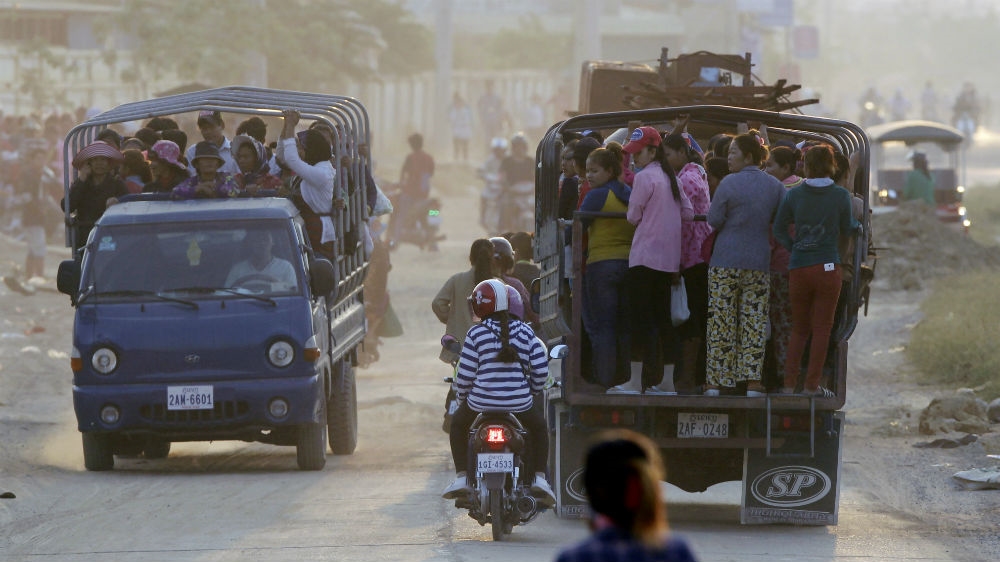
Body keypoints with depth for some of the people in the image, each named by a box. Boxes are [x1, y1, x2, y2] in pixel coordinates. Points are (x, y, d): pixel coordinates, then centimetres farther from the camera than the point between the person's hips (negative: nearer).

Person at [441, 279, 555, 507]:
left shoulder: (477, 333, -7)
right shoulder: (524, 331, 1)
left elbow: (465, 373, -6)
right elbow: (541, 369, -1)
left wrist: (461, 396, 14)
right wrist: (532, 390, 18)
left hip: (481, 402, -1)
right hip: (520, 403, 1)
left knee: (458, 424, 31)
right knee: (538, 427, 32)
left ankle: (462, 478, 20)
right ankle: (539, 478, 16)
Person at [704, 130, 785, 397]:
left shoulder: (730, 183, -9)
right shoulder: (775, 186, 5)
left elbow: (714, 220, -6)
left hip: (726, 261, -4)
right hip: (759, 262, 4)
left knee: (721, 322, 1)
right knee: (754, 323, 5)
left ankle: (715, 380, 1)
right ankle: (752, 381, 0)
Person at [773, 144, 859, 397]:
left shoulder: (794, 194, -1)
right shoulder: (840, 195, -6)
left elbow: (779, 229, 2)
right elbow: (847, 228, 6)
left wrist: (795, 248, 10)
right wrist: (857, 222, 26)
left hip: (798, 268, 2)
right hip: (828, 267, -2)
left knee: (799, 329, 14)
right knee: (822, 328, 6)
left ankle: (789, 384, 9)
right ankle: (812, 385, 5)